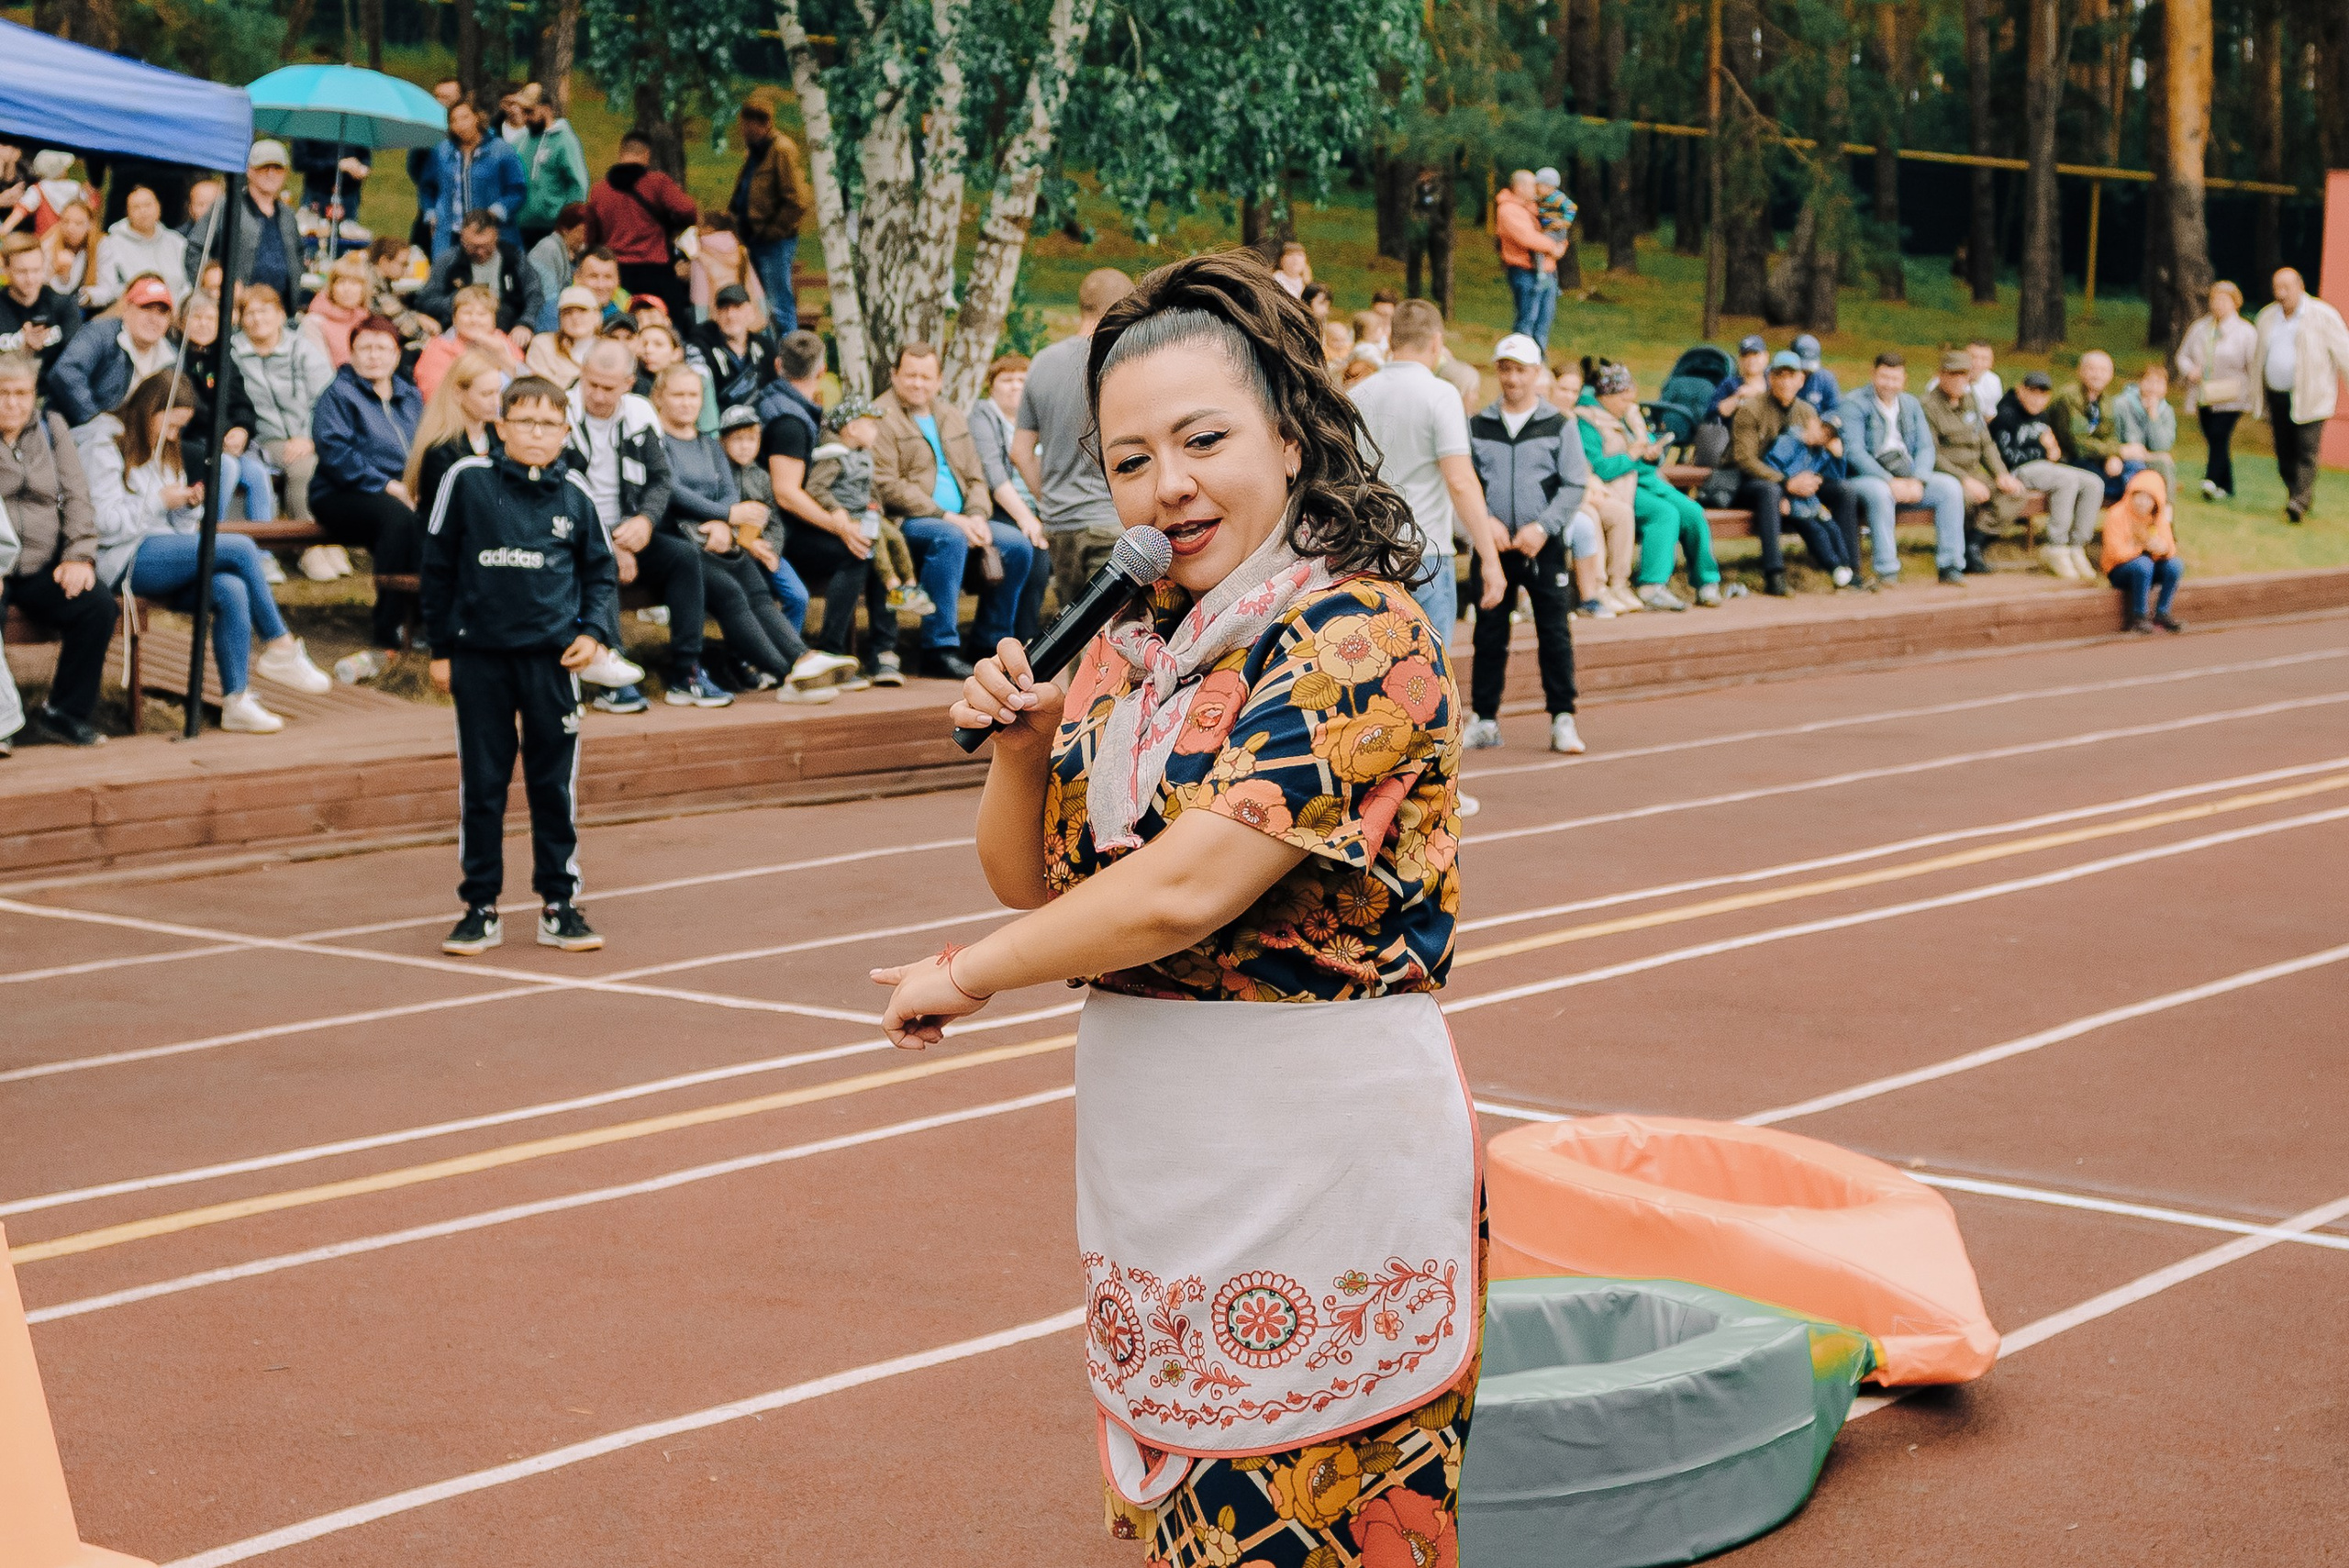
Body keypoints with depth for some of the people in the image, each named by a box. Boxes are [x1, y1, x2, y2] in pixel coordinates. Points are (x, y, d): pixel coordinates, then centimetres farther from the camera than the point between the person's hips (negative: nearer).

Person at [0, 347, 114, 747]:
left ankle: (64, 712, -4)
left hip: (43, 571, 4)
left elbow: (77, 499, 11)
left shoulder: (51, 429, 14)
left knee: (98, 606, -21)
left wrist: (80, 556, -6)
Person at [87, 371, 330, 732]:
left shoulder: (165, 452, 25)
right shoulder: (106, 448, -1)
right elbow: (103, 524, -13)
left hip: (162, 559, 8)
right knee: (241, 548, -22)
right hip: (123, 561, -8)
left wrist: (190, 505, 1)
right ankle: (280, 650, -12)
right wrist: (160, 501, -11)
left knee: (231, 590, -25)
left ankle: (236, 701, -26)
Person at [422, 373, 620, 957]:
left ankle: (558, 904, 14)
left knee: (555, 783, 5)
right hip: (479, 653, -1)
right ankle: (480, 906, 13)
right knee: (481, 783, 4)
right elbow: (437, 569, 4)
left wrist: (594, 630, -2)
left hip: (551, 654, 1)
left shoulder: (573, 492, 3)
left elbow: (601, 570, 13)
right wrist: (440, 649, 4)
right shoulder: (468, 481, -2)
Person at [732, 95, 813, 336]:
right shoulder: (752, 150, 16)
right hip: (756, 239, 9)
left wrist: (771, 231, -14)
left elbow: (798, 202, -17)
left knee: (780, 307, -8)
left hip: (776, 241, -9)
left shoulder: (783, 149, -13)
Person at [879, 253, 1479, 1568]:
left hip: (1322, 1161, -7)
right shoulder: (1133, 646, 10)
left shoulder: (1359, 633, -14)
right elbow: (1032, 881, 17)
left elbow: (1185, 890, -21)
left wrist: (968, 976, -7)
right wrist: (1021, 743, -3)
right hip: (1147, 1159, 7)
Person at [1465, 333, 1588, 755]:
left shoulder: (1559, 427, 3)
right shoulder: (1477, 427, 8)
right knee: (1489, 635, 5)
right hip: (1492, 546, 2)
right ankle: (1485, 720, 13)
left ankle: (1562, 720, 4)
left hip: (1545, 547, -2)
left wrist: (1542, 527, -13)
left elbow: (1574, 486, -1)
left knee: (1555, 634, -2)